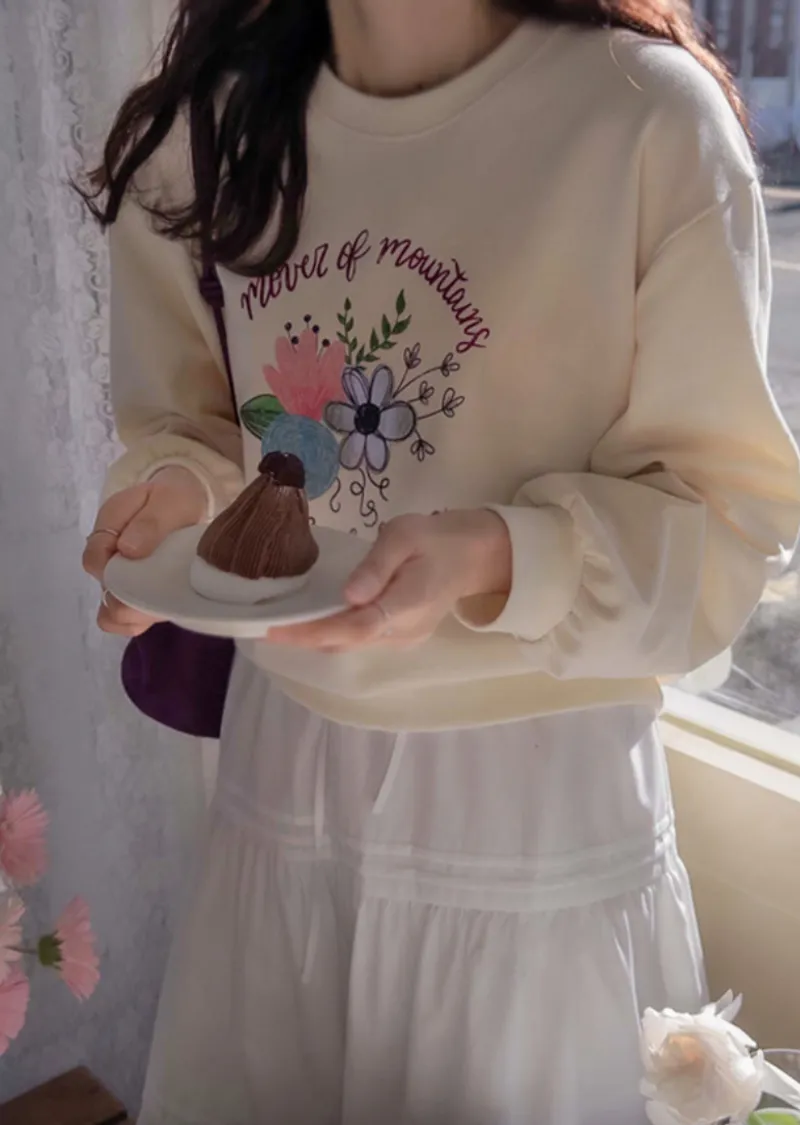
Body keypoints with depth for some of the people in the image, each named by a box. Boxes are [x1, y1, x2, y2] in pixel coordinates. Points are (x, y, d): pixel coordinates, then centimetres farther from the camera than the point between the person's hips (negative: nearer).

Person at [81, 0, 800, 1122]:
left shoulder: (653, 115, -17)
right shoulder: (202, 122, -2)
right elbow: (185, 422, 8)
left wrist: (495, 557, -29)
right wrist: (179, 493, -15)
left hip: (544, 788, -3)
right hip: (283, 765, 4)